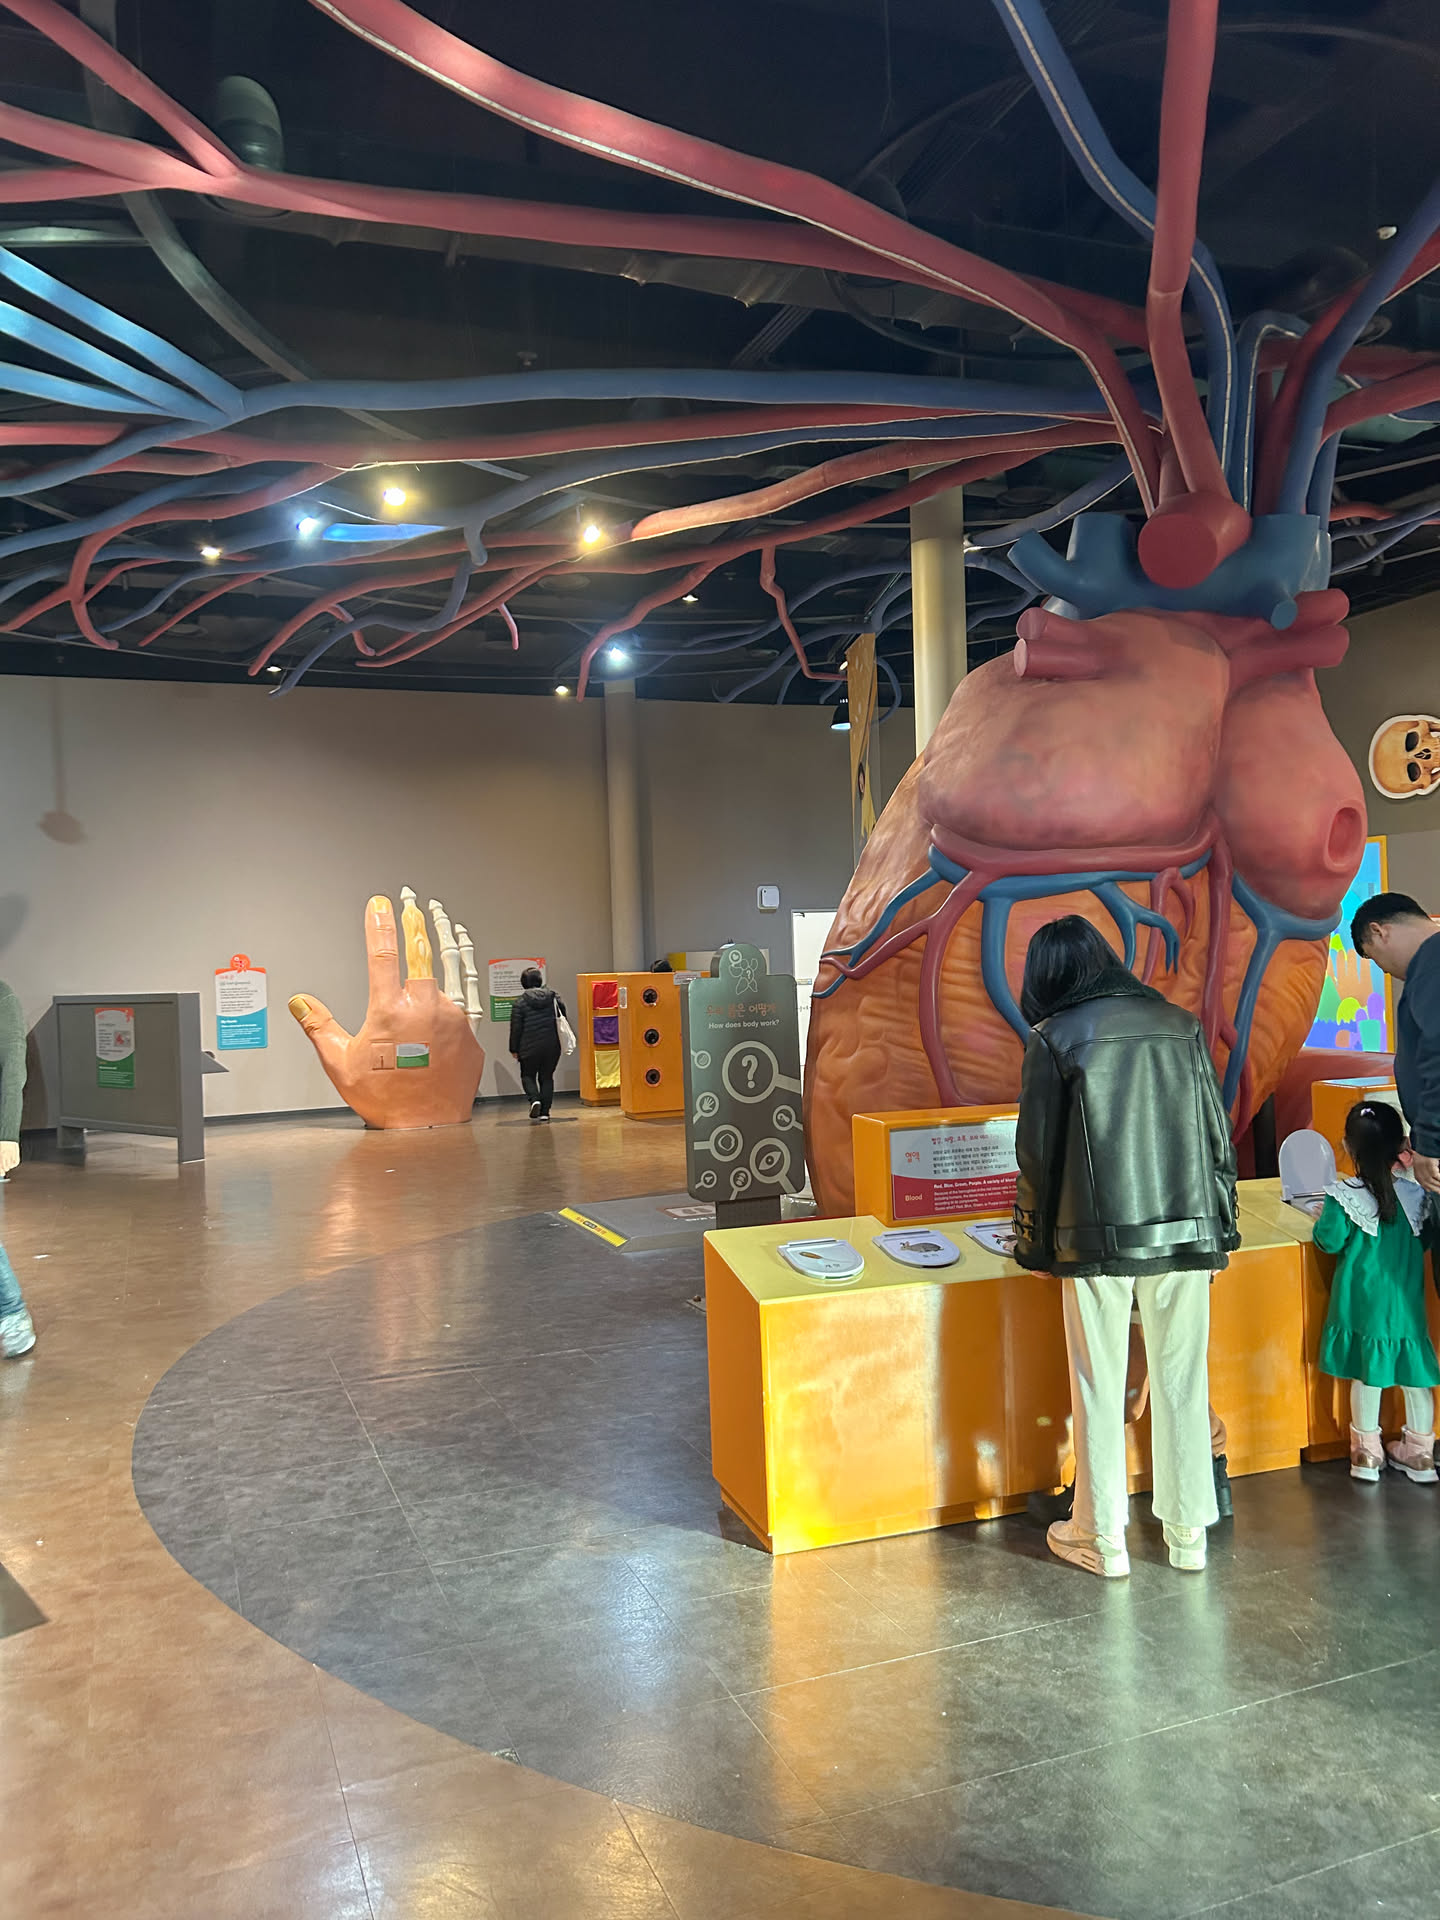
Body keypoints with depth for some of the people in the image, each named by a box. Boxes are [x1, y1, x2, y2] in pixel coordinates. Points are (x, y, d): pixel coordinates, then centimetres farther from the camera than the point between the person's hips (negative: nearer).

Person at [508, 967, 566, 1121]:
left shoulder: (519, 1003, -6)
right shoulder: (554, 997, 2)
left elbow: (516, 1029, -5)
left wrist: (514, 1049, 3)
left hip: (530, 1047, -2)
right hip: (552, 1046, 3)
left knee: (528, 1076, 15)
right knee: (547, 1077, 12)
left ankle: (534, 1099, -11)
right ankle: (545, 1111, 7)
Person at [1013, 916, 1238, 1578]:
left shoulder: (1052, 1038, -3)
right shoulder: (1180, 1023, 6)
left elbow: (1037, 1152, -2)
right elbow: (1217, 1133, 7)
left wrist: (1035, 1242, 9)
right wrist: (1220, 1227, 15)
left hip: (1098, 1236, -3)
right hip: (1188, 1227, 3)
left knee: (1099, 1386, 8)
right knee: (1182, 1381, 13)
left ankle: (1102, 1537, 19)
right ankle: (1188, 1532, 23)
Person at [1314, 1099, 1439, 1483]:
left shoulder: (1344, 1197, -16)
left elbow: (1330, 1241, -13)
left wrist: (1321, 1220, 6)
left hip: (1363, 1301, -3)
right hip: (1407, 1302, 3)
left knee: (1367, 1374, 9)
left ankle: (1367, 1452, 20)